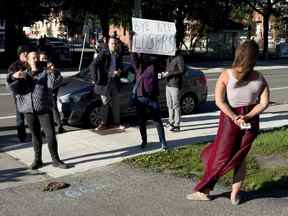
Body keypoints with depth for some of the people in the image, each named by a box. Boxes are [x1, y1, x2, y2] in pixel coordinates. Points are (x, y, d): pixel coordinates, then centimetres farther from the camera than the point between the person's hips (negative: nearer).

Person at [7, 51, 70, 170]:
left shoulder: (46, 72, 8)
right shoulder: (23, 75, 14)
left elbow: (53, 83, -11)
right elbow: (15, 88, -1)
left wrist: (53, 72, -28)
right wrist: (14, 77, -20)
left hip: (45, 109, -2)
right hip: (29, 111, 2)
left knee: (51, 134, -5)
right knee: (36, 135, 10)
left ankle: (56, 160, 4)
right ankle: (37, 160, 20)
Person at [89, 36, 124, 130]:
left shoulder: (118, 55, 7)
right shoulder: (103, 53, -8)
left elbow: (121, 66, 21)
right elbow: (93, 65, -13)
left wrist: (119, 71, -2)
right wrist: (95, 79, -16)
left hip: (115, 82, 5)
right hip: (105, 82, -4)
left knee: (116, 104, 12)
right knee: (105, 104, 5)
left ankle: (117, 123, 24)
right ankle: (104, 124, 15)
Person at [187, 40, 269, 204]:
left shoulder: (226, 75, -11)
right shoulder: (260, 78, -3)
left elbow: (219, 101, -16)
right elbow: (264, 103, -5)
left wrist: (234, 117, -15)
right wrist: (247, 116, -11)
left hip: (230, 119, -2)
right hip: (252, 122, 3)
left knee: (220, 156, 8)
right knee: (240, 157, 16)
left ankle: (203, 191, 16)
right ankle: (235, 194, 18)